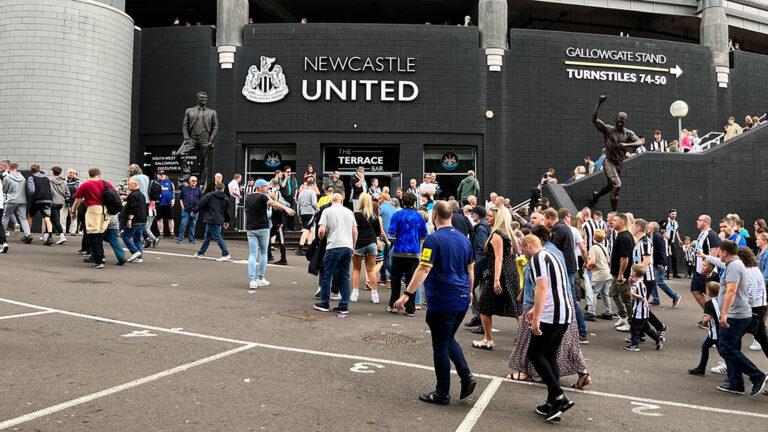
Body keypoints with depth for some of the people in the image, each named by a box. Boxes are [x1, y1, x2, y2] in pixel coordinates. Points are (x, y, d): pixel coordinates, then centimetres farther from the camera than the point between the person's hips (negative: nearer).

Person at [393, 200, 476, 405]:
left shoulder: (434, 239, -13)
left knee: (440, 346, 3)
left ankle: (442, 393, 11)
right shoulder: (463, 239, 9)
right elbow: (470, 270, 17)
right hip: (462, 300, 7)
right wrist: (469, 292, 31)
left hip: (442, 302, -7)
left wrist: (407, 294, -22)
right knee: (449, 340, 23)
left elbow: (424, 269, -22)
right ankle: (466, 376, 10)